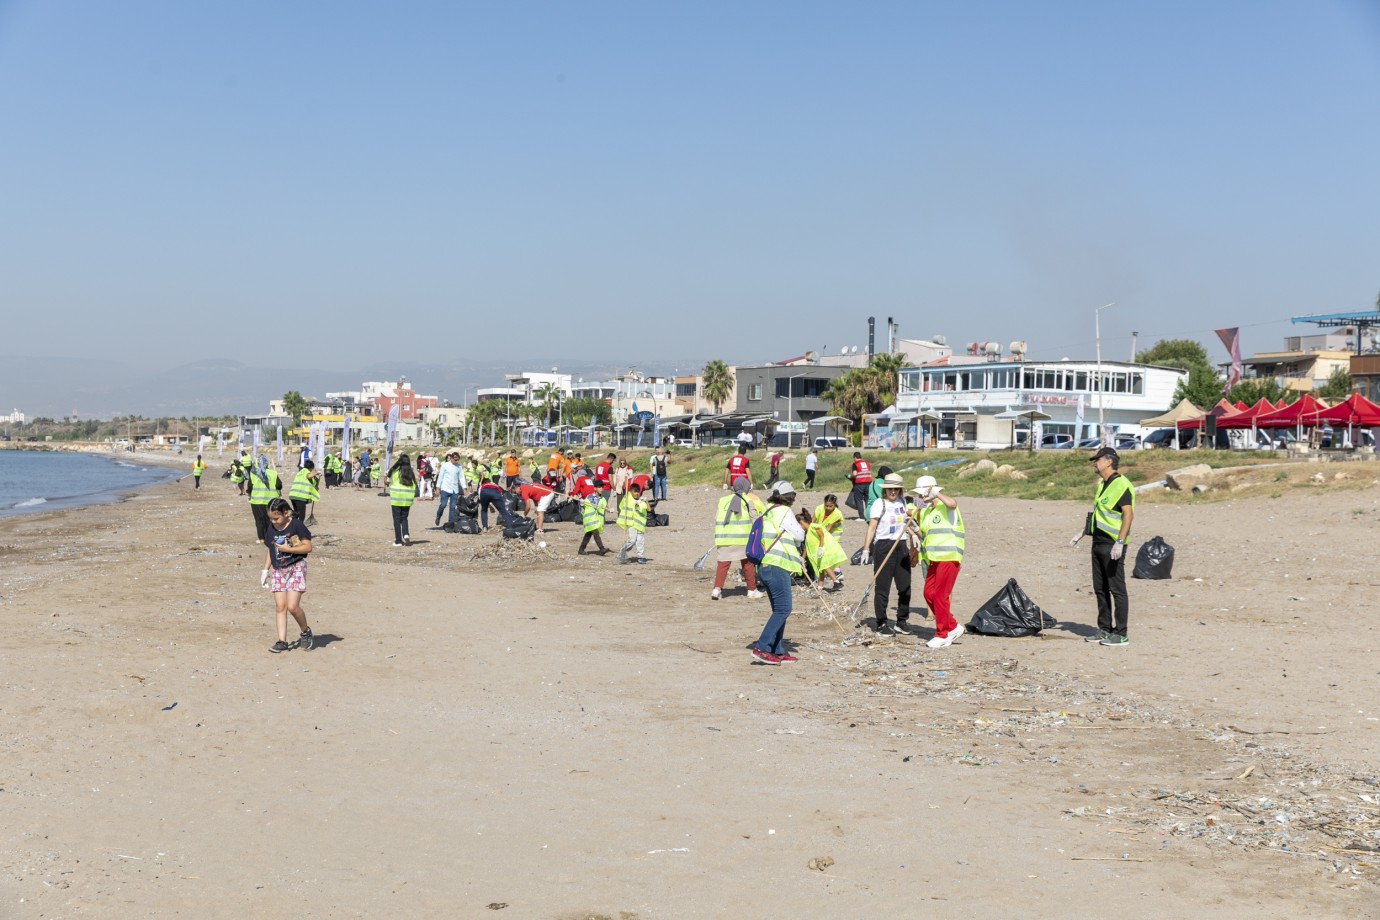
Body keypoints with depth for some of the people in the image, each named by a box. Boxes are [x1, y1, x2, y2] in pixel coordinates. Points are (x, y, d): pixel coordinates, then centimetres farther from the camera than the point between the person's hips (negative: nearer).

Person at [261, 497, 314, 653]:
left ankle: (306, 632, 11)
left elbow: (308, 547, -12)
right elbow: (270, 550, 16)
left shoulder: (296, 525, -10)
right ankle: (282, 641, 1)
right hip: (277, 570, 6)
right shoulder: (272, 528, 8)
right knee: (280, 606, 0)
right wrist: (265, 571, 12)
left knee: (292, 606, -13)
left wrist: (287, 549, -18)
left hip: (296, 567, -5)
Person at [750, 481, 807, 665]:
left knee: (779, 610, 14)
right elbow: (799, 536, -3)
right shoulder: (784, 512, -6)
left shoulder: (767, 513, 20)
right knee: (783, 609, -9)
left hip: (766, 567, 9)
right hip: (777, 567, -9)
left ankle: (778, 651, 15)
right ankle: (761, 648, -16)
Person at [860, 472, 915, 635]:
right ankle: (881, 623, 6)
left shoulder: (902, 503, 12)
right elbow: (871, 527, -8)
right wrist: (866, 549, -15)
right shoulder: (879, 504, -4)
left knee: (905, 585, 5)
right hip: (883, 546, -5)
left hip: (902, 546, 5)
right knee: (882, 586, -1)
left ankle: (902, 621, 18)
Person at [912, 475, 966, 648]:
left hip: (949, 557, -9)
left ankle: (942, 635, 4)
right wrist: (915, 528, 1)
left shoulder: (945, 507, -10)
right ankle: (953, 627, 20)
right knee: (929, 594, 6)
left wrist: (936, 493, -26)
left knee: (940, 595, -6)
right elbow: (923, 535, 19)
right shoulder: (925, 511, 16)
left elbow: (952, 504, -34)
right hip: (933, 559, 9)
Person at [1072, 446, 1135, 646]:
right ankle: (1105, 629, 20)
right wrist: (1082, 532, 22)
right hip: (1098, 542, 10)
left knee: (1117, 589, -5)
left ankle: (1120, 634, -1)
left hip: (1112, 545, -10)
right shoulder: (1102, 484, 16)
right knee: (1100, 588, 12)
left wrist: (1120, 542, -26)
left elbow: (1128, 514, -21)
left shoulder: (1121, 485, -14)